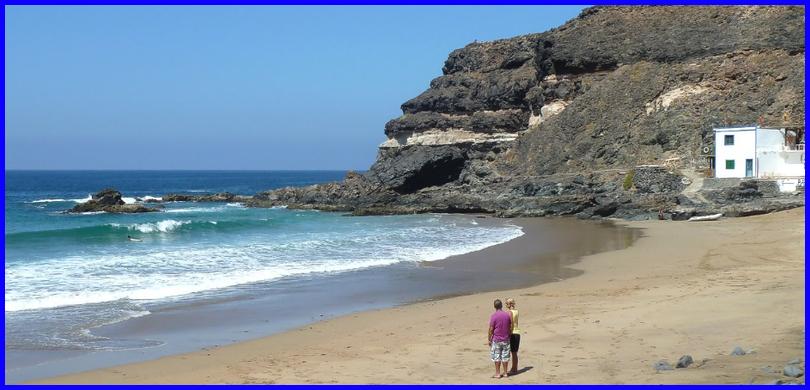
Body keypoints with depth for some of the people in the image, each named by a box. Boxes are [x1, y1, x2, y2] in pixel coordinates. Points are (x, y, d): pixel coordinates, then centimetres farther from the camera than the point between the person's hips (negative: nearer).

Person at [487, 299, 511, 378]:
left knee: (496, 357, 3)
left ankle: (497, 373, 5)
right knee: (505, 356, 10)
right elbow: (510, 327, 7)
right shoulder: (507, 315, 0)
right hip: (506, 339, 4)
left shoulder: (493, 316, -14)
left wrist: (489, 339, -3)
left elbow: (491, 329, -13)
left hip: (496, 340, -4)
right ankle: (505, 373, 15)